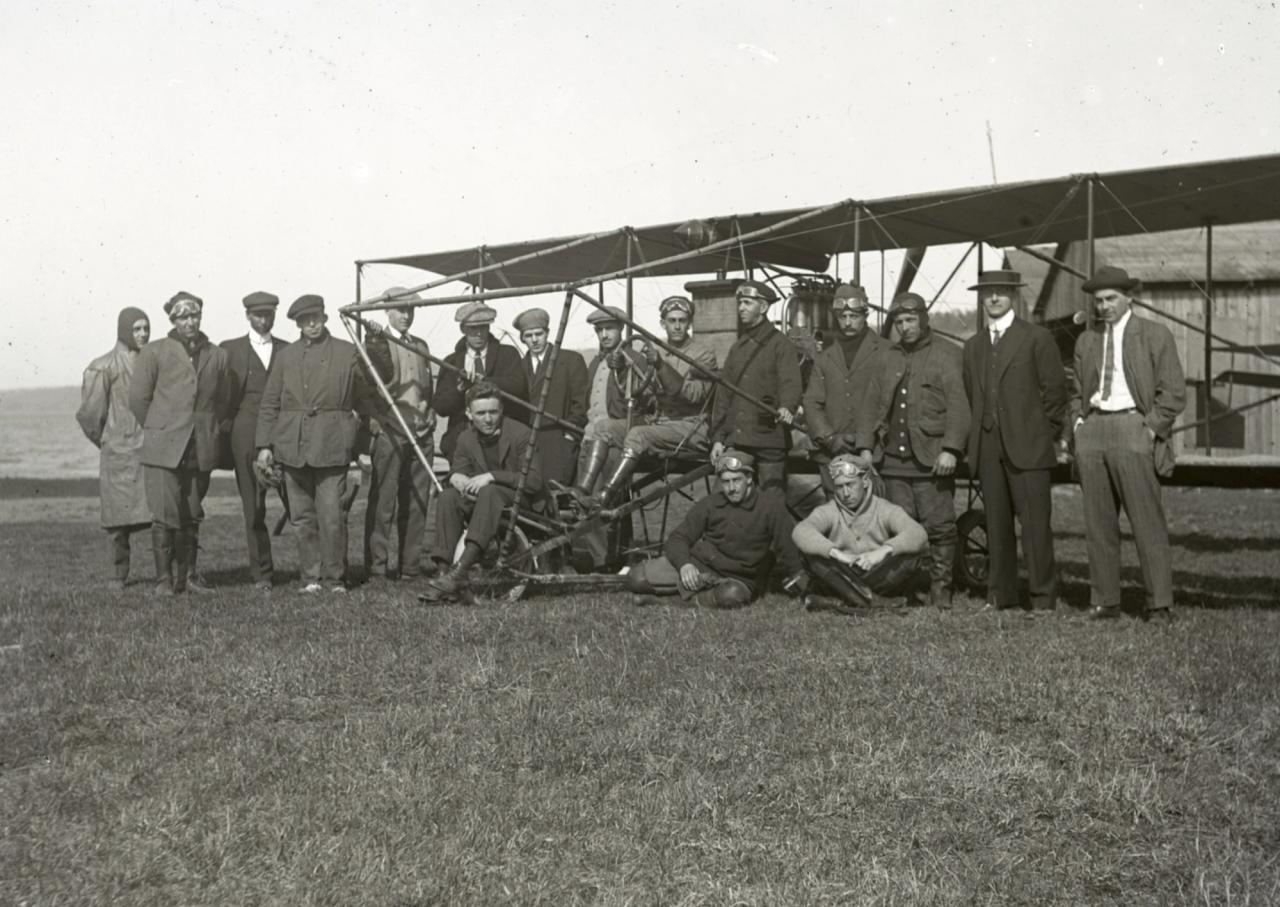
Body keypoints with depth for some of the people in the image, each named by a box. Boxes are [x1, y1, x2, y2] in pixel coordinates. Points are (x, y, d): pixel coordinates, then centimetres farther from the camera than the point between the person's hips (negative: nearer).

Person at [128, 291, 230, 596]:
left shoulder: (217, 355, 12)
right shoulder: (154, 352, 2)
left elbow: (221, 401, 19)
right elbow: (138, 397, 4)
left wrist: (211, 432, 12)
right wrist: (156, 431, 6)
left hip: (201, 450, 3)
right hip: (163, 448, -3)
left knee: (192, 517, 7)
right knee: (165, 516, -7)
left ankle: (187, 576, 15)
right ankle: (164, 579, 1)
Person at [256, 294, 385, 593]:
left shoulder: (348, 353, 7)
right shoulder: (286, 356, 12)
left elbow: (366, 398, 14)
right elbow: (269, 404, 11)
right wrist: (264, 444, 5)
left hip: (332, 444, -2)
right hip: (293, 443, 3)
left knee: (332, 515, -8)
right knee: (302, 517, 5)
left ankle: (335, 578, 3)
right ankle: (310, 577, 13)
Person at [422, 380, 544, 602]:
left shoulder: (521, 434, -10)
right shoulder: (466, 439, 7)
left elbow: (534, 481, -18)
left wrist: (492, 476, -27)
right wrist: (456, 477, -23)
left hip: (522, 504, -5)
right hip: (483, 500, 5)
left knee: (490, 491, -37)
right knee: (448, 496, -25)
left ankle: (460, 572, -48)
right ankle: (443, 570, -34)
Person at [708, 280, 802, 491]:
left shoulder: (781, 344, -1)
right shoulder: (737, 348, 18)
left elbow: (791, 383, -14)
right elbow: (723, 394, 18)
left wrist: (786, 408, -36)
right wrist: (717, 438, 10)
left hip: (769, 442, -6)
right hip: (735, 441, 6)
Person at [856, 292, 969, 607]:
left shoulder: (947, 354, 2)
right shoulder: (887, 359, 17)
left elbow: (958, 406, -6)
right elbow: (871, 406, 17)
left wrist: (950, 449, -16)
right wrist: (866, 447, 6)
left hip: (932, 459, -4)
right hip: (893, 460, 4)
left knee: (939, 527, -4)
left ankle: (941, 588, 5)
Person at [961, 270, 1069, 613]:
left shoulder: (1037, 338, 1)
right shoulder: (973, 345, 16)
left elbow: (1055, 389, 2)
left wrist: (1046, 434, 1)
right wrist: (979, 436, 11)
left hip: (1026, 445, -4)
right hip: (987, 448, 4)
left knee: (1035, 521, -6)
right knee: (996, 522, 6)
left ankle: (1043, 596, 0)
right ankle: (1001, 593, 13)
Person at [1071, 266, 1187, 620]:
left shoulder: (1155, 335, 4)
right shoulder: (1086, 341, 18)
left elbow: (1174, 392, 0)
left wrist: (1151, 429, -8)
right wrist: (1079, 420, 10)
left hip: (1132, 427, -5)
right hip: (1091, 431, 5)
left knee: (1147, 521, -7)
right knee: (1098, 524, 4)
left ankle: (1160, 604, -4)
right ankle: (1104, 601, 9)